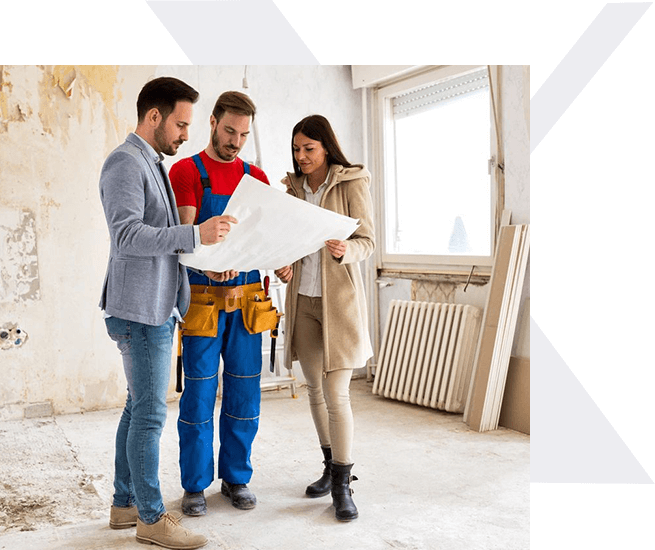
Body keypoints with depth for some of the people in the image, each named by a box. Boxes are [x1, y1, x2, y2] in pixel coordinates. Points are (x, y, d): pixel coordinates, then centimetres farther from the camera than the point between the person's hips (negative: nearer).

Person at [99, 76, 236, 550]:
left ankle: (125, 503, 25)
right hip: (140, 310, -10)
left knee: (139, 408, 14)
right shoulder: (125, 163, -11)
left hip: (158, 308, 10)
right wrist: (195, 235, -28)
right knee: (150, 413, -4)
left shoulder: (154, 165, 20)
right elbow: (127, 235, -24)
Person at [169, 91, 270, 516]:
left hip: (247, 299, 4)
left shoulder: (256, 177, 14)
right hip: (203, 298, -3)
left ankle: (237, 478, 24)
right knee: (199, 395, 2)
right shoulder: (186, 171, 2)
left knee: (244, 395, 8)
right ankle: (196, 485, 17)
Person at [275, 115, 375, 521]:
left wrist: (345, 250, -29)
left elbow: (368, 242, -7)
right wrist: (284, 264, -7)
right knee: (316, 390, 12)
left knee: (336, 395, -7)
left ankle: (342, 486, 6)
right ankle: (331, 467, 28)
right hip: (302, 298, 5)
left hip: (339, 298, -5)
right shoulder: (293, 187, 11)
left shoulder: (353, 183, -4)